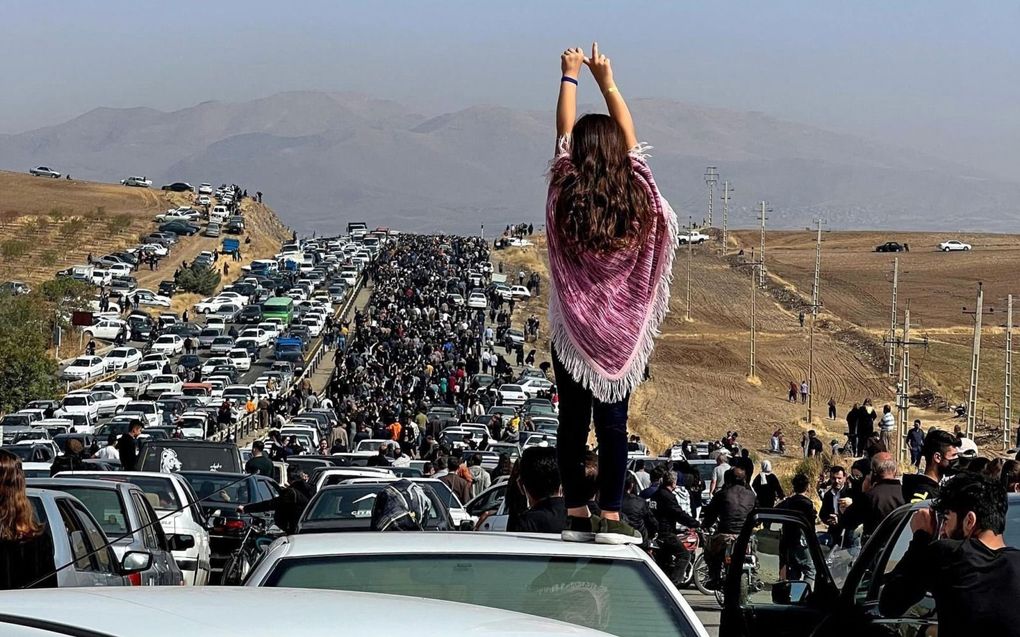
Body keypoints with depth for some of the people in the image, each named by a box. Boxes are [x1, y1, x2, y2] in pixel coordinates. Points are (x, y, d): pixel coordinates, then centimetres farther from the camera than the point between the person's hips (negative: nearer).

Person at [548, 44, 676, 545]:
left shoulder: (565, 195, -8)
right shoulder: (636, 194, -6)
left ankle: (576, 515, 6)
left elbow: (563, 133, 5)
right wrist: (607, 81, 18)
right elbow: (629, 136, 8)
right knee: (613, 423, 2)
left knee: (572, 422, 4)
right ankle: (610, 517, 0)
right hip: (622, 330, 0)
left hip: (572, 329, 0)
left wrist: (570, 77, 17)